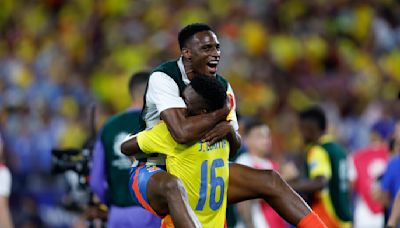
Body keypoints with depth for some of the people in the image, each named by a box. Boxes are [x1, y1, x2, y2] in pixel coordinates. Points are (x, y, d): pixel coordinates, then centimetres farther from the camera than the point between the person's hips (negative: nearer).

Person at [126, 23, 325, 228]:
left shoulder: (222, 87, 3)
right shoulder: (163, 78, -19)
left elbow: (234, 147, 8)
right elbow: (182, 132, -35)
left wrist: (230, 130, -16)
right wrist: (222, 112, -21)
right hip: (155, 172, -7)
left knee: (269, 181, -2)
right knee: (172, 186, -43)